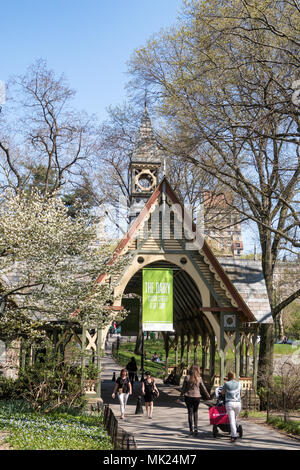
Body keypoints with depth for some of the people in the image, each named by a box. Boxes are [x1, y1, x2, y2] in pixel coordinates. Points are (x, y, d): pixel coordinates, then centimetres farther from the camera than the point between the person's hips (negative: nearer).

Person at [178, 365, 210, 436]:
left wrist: (180, 397, 8)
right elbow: (203, 388, 4)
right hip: (197, 397, 1)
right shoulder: (199, 378, -4)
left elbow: (183, 388, -2)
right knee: (195, 412, 18)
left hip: (188, 396, 0)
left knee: (190, 412, 7)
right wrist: (208, 396, 19)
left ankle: (191, 430, 7)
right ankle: (195, 427, 2)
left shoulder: (187, 377, -5)